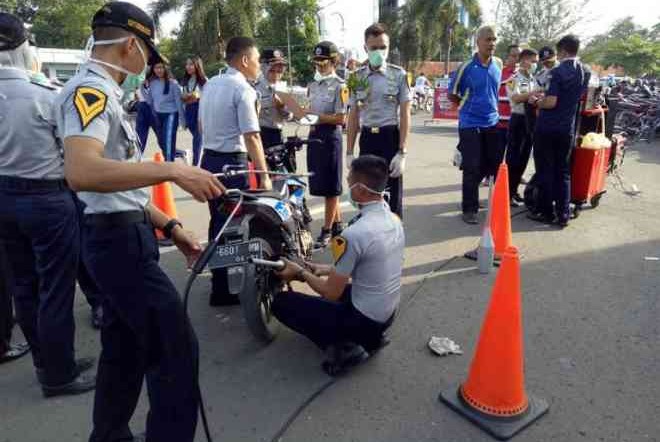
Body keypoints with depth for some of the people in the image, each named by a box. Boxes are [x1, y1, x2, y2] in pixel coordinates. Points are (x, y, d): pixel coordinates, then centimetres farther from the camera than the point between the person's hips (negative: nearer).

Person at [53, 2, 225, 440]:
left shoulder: (103, 93, 18)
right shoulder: (90, 90, -14)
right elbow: (81, 171, -33)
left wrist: (170, 227, 14)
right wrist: (173, 170, -33)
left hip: (122, 237, 10)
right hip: (120, 240, -10)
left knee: (125, 348, 19)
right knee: (176, 348, -4)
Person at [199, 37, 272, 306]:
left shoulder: (211, 84, 12)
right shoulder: (242, 89, -14)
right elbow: (251, 137, -20)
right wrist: (264, 175, -19)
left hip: (209, 159, 9)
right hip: (232, 163, -9)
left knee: (218, 220, 18)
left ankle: (218, 276, 32)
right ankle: (223, 289, 5)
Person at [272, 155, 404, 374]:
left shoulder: (353, 234, -28)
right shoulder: (394, 220, -1)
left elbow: (332, 293, -17)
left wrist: (301, 272, 0)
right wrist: (326, 269, 15)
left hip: (364, 319, -8)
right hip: (388, 314, 8)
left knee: (281, 302, 2)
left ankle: (343, 346, -5)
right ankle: (368, 338, 16)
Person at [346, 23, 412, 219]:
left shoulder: (399, 75, -1)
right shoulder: (357, 77, 7)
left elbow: (405, 114, -4)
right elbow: (354, 116, 9)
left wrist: (402, 152, -12)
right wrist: (349, 152, 5)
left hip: (390, 137, -3)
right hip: (367, 139, 3)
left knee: (392, 196, 3)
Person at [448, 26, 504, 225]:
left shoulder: (498, 64, 5)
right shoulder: (466, 67, -11)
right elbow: (452, 94, -1)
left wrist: (491, 106, 15)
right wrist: (470, 107, 5)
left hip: (492, 123, 5)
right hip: (470, 124, -5)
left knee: (495, 165, 12)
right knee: (473, 169, -3)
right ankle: (469, 209, 7)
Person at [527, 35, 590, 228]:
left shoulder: (558, 71, -13)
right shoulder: (586, 72, 8)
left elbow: (551, 102, -19)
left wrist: (536, 102, 0)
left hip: (548, 128, -6)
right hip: (567, 129, 6)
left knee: (547, 170, 3)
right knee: (563, 172, 10)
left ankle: (548, 213, 9)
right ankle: (563, 215, 12)